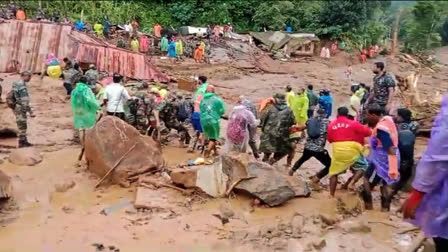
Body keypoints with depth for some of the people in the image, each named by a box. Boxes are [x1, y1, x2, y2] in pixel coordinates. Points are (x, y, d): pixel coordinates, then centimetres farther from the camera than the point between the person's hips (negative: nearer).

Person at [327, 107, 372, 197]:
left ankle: (332, 195, 11)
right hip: (352, 150, -2)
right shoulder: (353, 123, 1)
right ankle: (352, 182, -6)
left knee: (334, 173, 13)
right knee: (362, 166, 18)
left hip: (337, 152, 2)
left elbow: (330, 139, 15)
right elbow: (368, 132, 3)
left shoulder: (331, 125, 7)